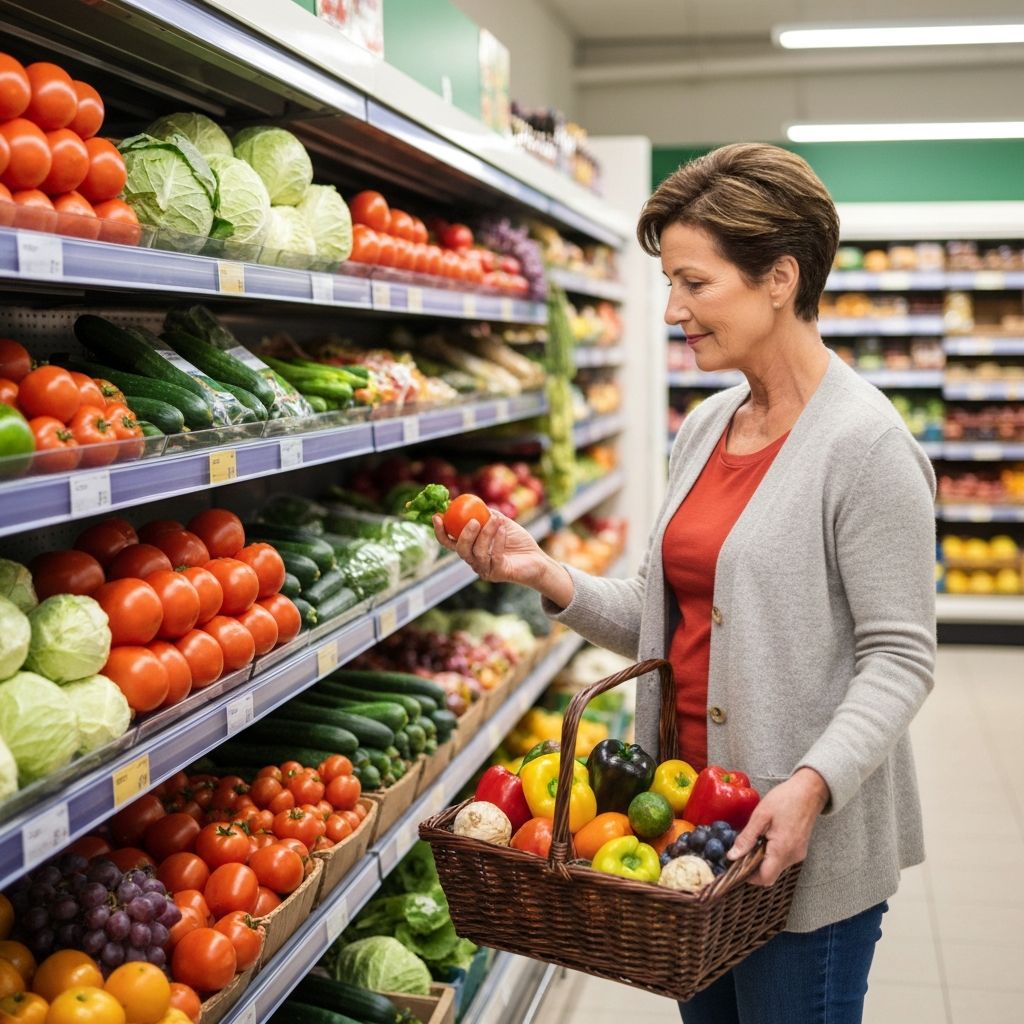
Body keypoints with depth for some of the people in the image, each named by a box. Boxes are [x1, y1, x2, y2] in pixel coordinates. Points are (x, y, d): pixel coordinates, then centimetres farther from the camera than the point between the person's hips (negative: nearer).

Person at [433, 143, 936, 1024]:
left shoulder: (866, 444, -15)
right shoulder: (705, 426, 8)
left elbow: (900, 657, -16)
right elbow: (664, 617, 9)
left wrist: (813, 782, -29)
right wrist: (550, 578, -5)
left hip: (808, 848, -7)